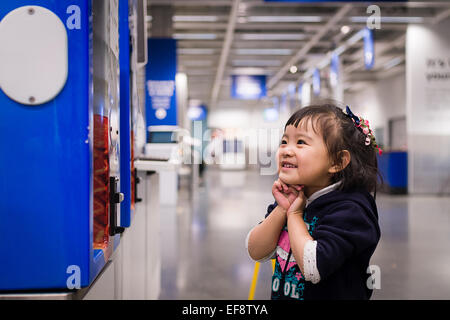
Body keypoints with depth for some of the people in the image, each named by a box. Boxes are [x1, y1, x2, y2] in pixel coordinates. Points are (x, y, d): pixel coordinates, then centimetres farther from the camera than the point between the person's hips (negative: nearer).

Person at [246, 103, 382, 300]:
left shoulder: (350, 209, -16)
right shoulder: (290, 197, 3)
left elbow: (313, 268, -25)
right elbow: (256, 253, -1)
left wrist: (294, 214, -15)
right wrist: (282, 210, -11)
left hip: (329, 295, -4)